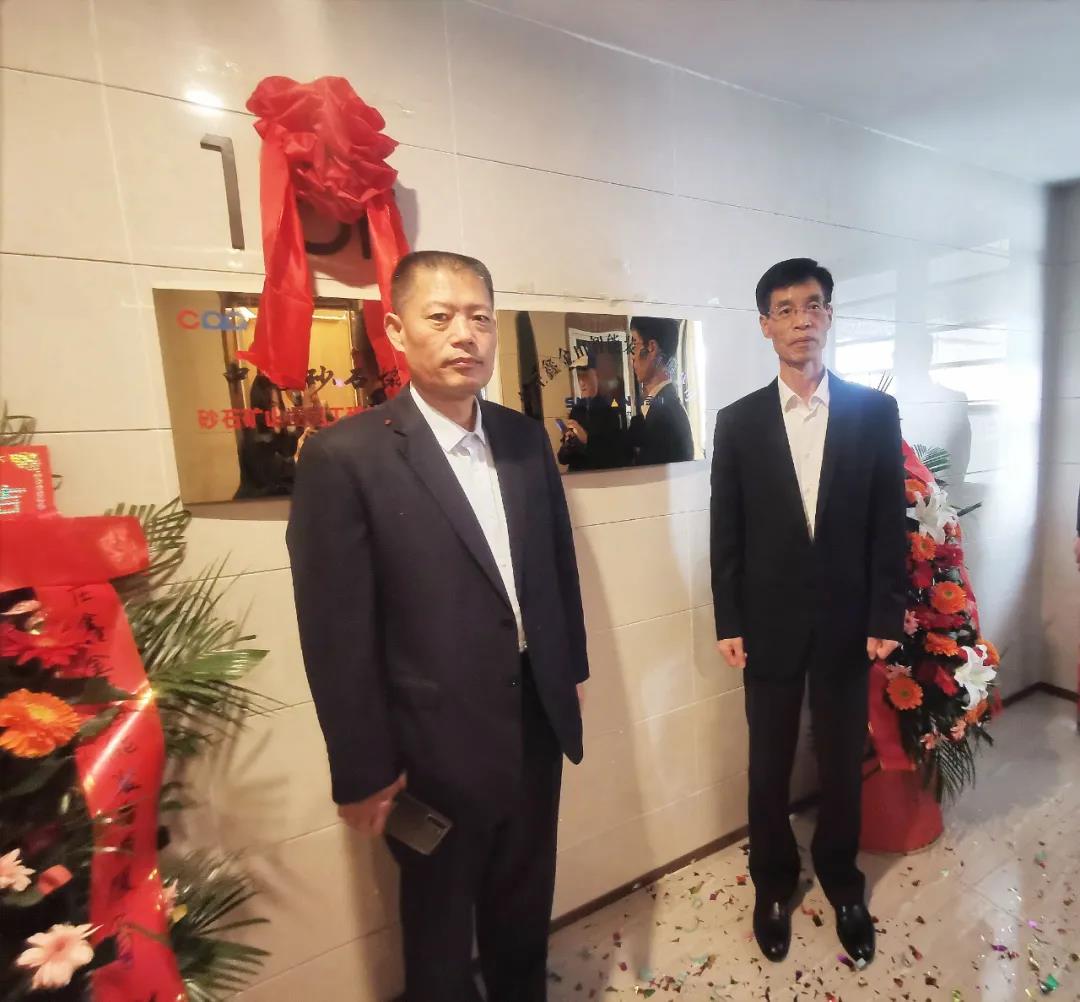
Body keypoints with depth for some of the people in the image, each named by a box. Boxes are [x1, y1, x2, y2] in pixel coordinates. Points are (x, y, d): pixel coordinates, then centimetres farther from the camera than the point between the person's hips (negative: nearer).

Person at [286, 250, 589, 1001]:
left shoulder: (527, 439, 0)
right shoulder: (345, 456, -17)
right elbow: (336, 632, -15)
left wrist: (572, 668, 13)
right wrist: (364, 773, -10)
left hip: (537, 722, 5)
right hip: (436, 745, -4)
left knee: (525, 911, 28)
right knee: (441, 928, 23)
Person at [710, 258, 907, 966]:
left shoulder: (875, 411, -2)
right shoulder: (738, 422, -3)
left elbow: (890, 524, -1)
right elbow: (727, 534, -2)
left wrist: (885, 617, -4)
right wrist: (729, 622, -3)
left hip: (848, 622, 1)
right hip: (770, 623, 0)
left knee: (844, 761, 18)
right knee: (770, 765, 15)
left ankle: (841, 876, 44)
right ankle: (774, 881, 39)